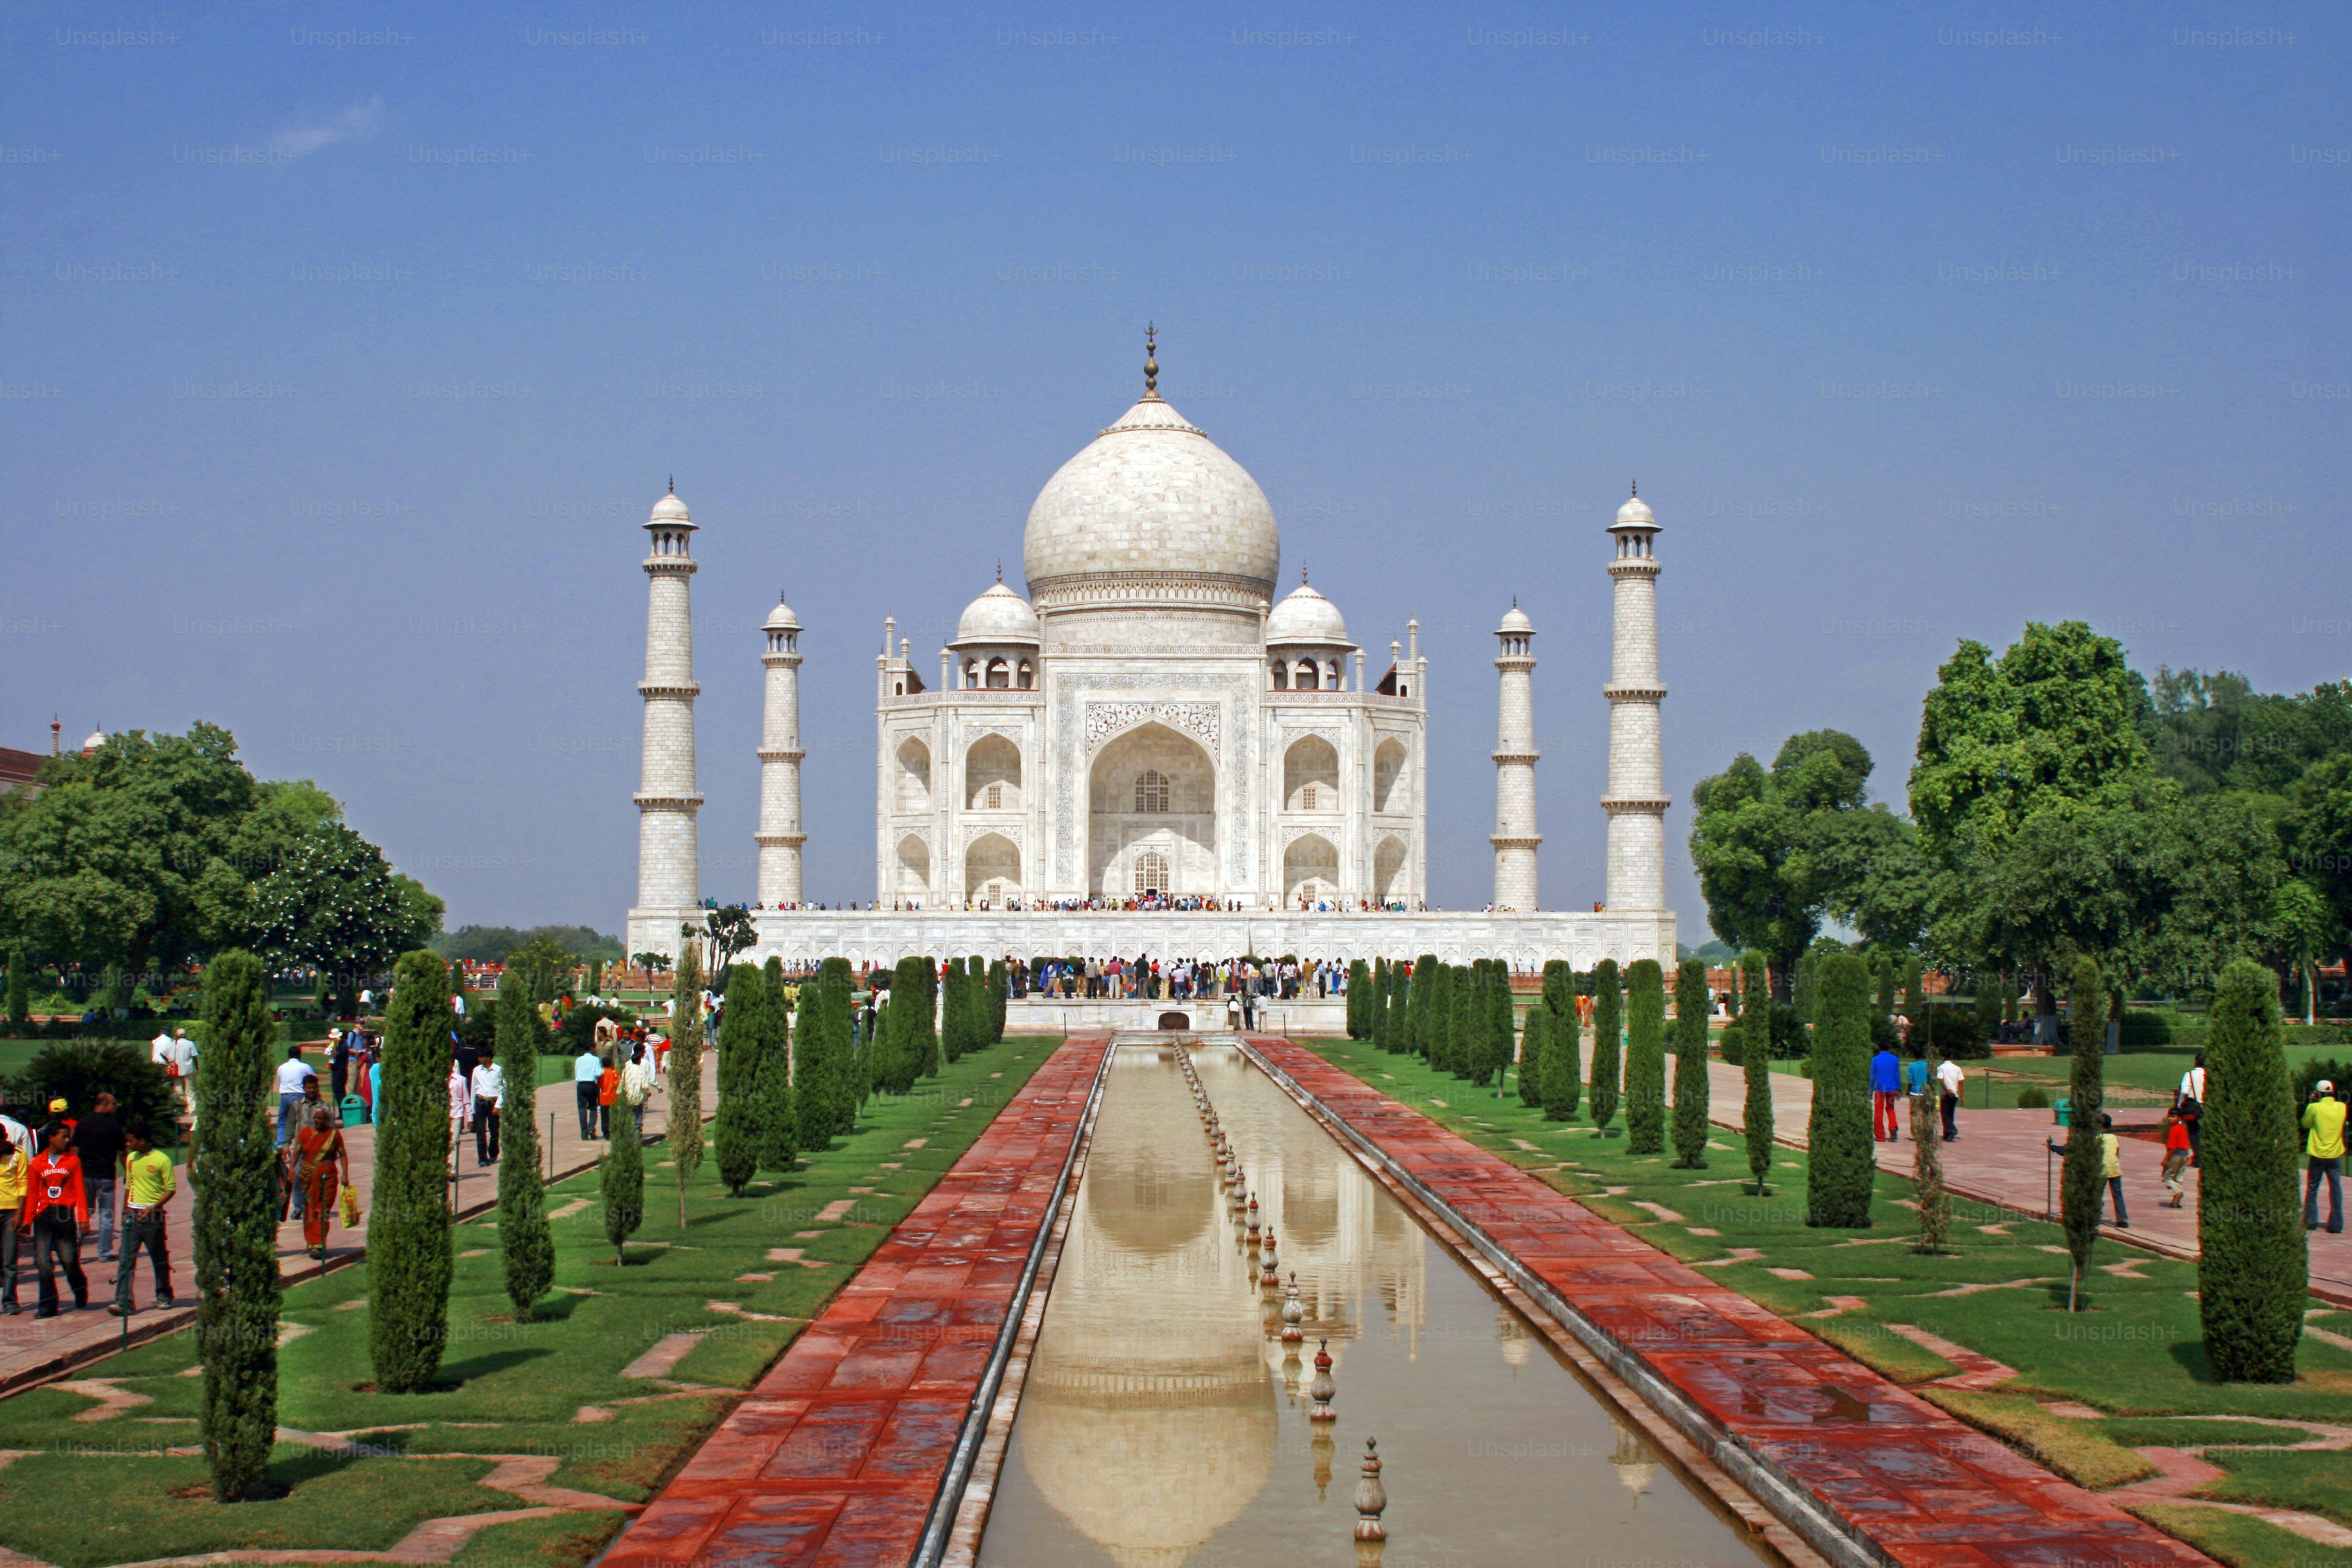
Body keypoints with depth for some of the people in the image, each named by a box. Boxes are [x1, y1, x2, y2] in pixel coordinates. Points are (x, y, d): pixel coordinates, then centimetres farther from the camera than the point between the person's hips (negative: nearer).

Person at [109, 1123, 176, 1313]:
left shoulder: (162, 1160, -9)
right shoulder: (131, 1158, 10)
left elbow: (171, 1189, -8)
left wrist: (153, 1207, -19)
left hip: (152, 1216, -5)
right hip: (132, 1215, 5)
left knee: (159, 1259, 9)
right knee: (126, 1259, -6)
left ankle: (164, 1297, 26)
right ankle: (123, 1303, -10)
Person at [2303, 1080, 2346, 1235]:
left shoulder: (2315, 1108, -12)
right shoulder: (2342, 1108, -2)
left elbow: (2306, 1123, 4)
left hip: (2318, 1155, -2)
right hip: (2335, 1155, 2)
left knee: (2312, 1189, 11)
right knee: (2336, 1189, 2)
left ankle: (2311, 1221, 14)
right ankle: (2336, 1224, -4)